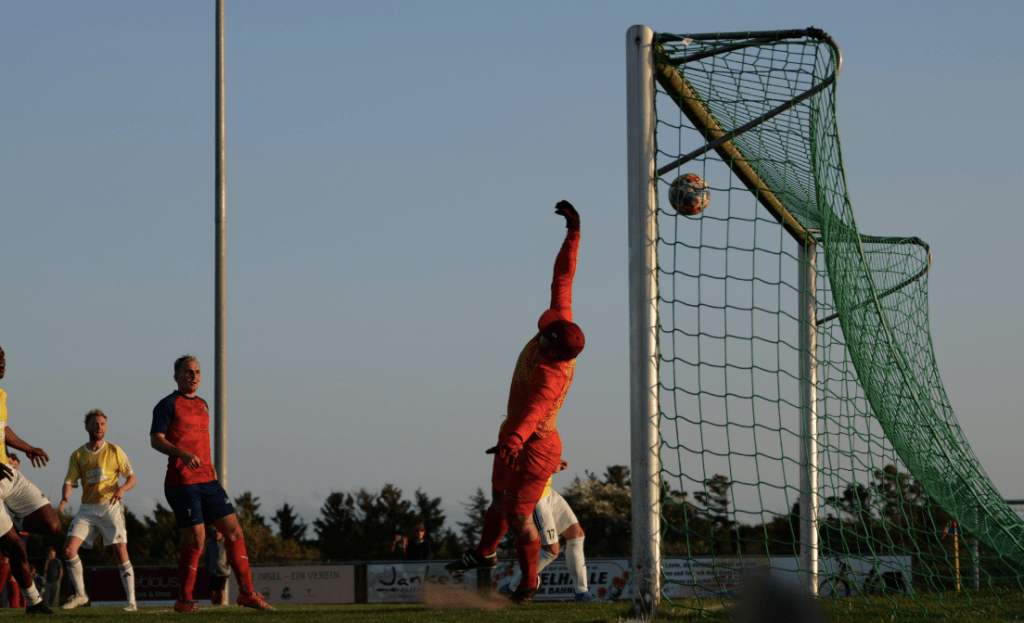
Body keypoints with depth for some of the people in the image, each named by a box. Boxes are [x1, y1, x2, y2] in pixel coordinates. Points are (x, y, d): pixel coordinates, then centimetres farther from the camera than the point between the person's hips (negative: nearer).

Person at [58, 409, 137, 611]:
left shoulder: (114, 451, 3)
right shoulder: (77, 455, 9)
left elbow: (132, 478, 4)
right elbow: (70, 481, 2)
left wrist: (122, 489, -17)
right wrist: (65, 498, -19)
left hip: (110, 506, -3)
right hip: (87, 509, 3)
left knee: (120, 552, -12)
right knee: (69, 548, -11)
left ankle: (131, 600, -7)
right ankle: (80, 595, 4)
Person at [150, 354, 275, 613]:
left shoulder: (202, 405, 19)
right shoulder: (168, 405, -4)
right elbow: (156, 440, -14)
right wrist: (183, 454, -29)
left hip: (208, 480, 7)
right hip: (182, 482, -7)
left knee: (234, 531, 2)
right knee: (196, 540, -10)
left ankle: (247, 593, 7)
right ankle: (184, 600, 2)